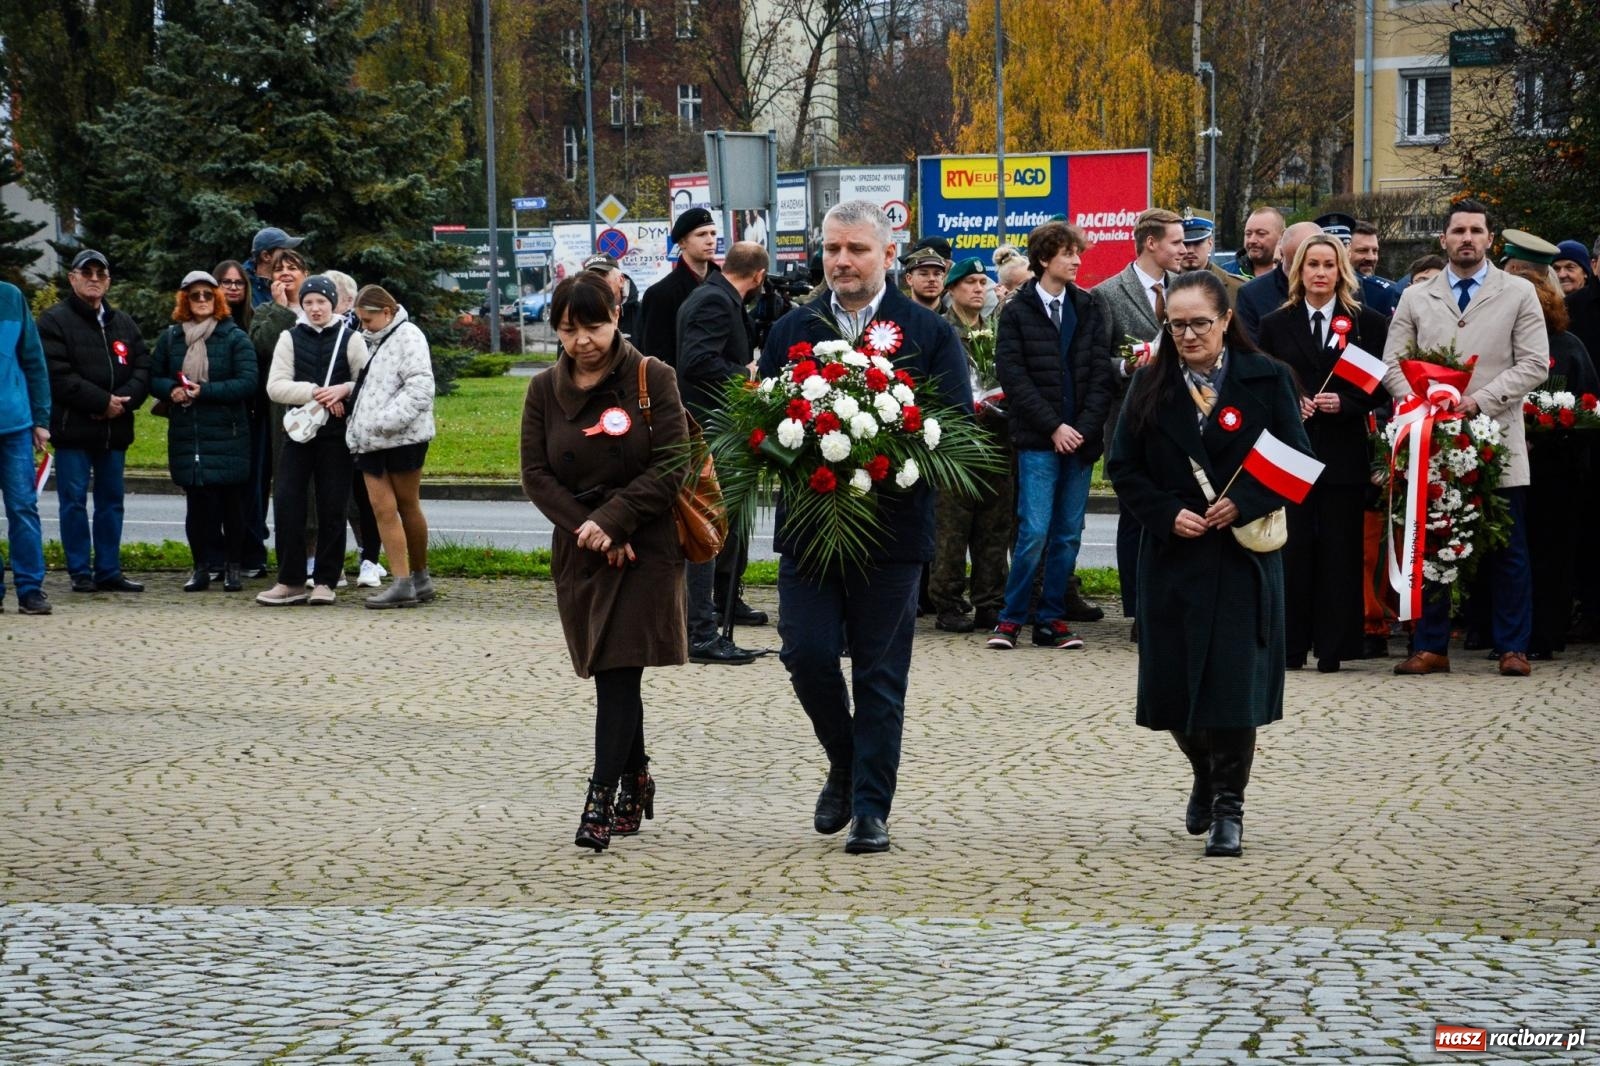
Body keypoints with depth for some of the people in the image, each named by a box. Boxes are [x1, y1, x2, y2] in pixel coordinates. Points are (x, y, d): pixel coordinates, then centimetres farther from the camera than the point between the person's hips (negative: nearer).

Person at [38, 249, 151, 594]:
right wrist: (103, 401, -16)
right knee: (74, 501, -2)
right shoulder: (54, 321, -2)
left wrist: (124, 399, -10)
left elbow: (143, 367, 10)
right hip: (73, 427, -5)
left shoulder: (122, 323, 16)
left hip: (115, 427, 5)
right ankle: (80, 572, 3)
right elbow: (59, 375, -12)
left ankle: (109, 571, 14)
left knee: (111, 501, 8)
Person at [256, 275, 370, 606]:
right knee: (286, 503, -6)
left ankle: (325, 581, 8)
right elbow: (275, 386, -1)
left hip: (336, 434, -1)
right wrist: (314, 393, -13)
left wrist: (343, 390, -16)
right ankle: (290, 581, 0)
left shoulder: (351, 339, 4)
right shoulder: (290, 338, 8)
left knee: (331, 508, 1)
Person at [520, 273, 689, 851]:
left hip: (646, 549, -4)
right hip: (579, 551, 4)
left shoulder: (652, 378, -4)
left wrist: (612, 521, -17)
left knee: (618, 673, -11)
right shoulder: (545, 390, 6)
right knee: (608, 674, 8)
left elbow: (671, 466, -9)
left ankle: (601, 801, -13)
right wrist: (586, 529, -12)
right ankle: (635, 779, 27)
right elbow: (536, 474, 2)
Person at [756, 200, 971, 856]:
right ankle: (846, 769, 22)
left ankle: (870, 807, 11)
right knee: (807, 655, -3)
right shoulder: (790, 331, 10)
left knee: (880, 673, 3)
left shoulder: (930, 334, 1)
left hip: (892, 527, -2)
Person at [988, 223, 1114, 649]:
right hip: (1037, 441, -3)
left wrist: (1085, 427, -7)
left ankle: (1052, 618, 13)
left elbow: (1101, 373, 5)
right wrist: (1053, 427, -11)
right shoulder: (1017, 312, 0)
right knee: (1035, 533, -9)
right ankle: (1011, 617, 3)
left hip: (1080, 438, 3)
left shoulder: (1089, 309, 10)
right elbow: (1014, 378, -5)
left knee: (1068, 535, 5)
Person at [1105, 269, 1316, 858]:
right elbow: (1123, 466, 5)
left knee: (1234, 685, -7)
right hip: (1172, 555, 3)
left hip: (1243, 556, -2)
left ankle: (1229, 805, 4)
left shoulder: (1267, 380, -1)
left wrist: (1244, 502, -16)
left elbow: (1296, 461, -2)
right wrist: (1168, 514, -9)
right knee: (1171, 686, 6)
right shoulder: (1151, 386, 5)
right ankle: (1206, 776, 33)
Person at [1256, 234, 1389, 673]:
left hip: (1343, 452, -1)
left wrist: (1344, 403, -11)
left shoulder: (1368, 324, 6)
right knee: (1292, 547, -1)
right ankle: (1291, 644, 5)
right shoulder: (1275, 325, 10)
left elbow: (1382, 387, 4)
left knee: (1339, 549, 0)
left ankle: (1332, 647, 4)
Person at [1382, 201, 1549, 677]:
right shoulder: (1415, 298, 12)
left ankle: (1513, 648, 7)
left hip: (1497, 441, -2)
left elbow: (1534, 364, -1)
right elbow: (1393, 365, 8)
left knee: (1508, 552, 0)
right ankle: (1431, 647, 10)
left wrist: (1480, 399, -13)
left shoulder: (1519, 294, 6)